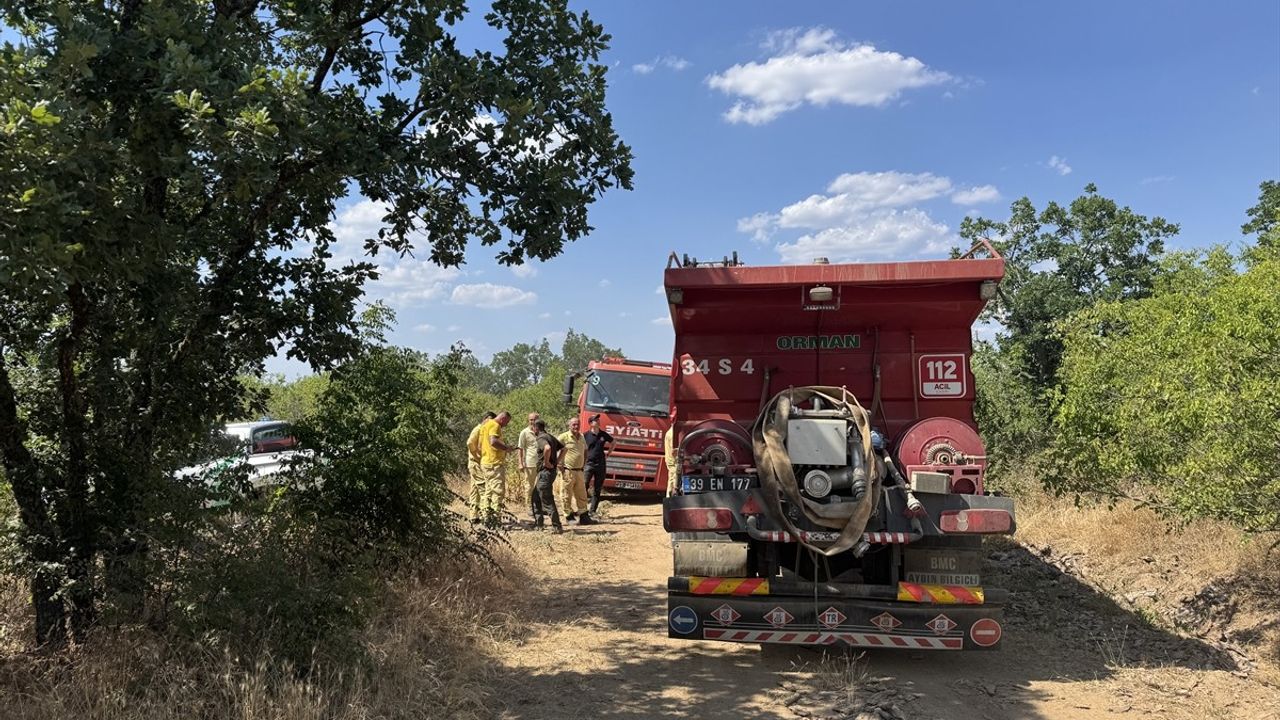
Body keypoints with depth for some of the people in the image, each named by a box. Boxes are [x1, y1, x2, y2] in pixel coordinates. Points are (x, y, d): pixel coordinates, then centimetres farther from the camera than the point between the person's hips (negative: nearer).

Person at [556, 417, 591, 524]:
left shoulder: (581, 437, 13)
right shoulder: (564, 437, -9)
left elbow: (585, 450, 29)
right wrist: (559, 465, -12)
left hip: (579, 471, 7)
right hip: (567, 471, -7)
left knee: (581, 495, 10)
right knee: (567, 495, 1)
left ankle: (583, 515, 18)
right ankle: (569, 516, 10)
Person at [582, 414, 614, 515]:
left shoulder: (604, 435, 7)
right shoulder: (585, 435, -3)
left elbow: (613, 443, 24)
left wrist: (608, 453, 15)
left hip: (601, 465, 3)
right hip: (588, 464, -3)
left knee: (597, 489, 6)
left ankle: (593, 510, 13)